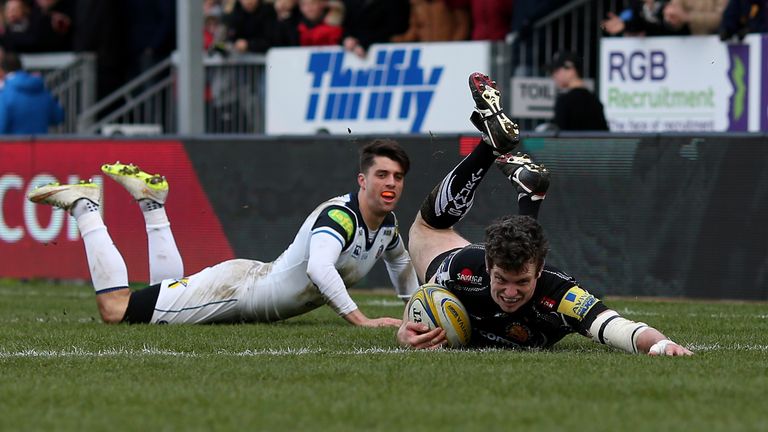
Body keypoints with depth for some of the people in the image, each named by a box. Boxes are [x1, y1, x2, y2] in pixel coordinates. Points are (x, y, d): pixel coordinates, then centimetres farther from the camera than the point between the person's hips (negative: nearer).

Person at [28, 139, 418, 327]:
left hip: (255, 283, 9)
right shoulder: (339, 215, -29)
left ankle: (151, 202, 37)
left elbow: (403, 267, 22)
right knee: (116, 310, -7)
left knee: (168, 290, 31)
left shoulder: (387, 225, -1)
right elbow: (318, 267, -47)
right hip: (237, 287, -9)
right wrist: (361, 320, -50)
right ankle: (85, 208, 7)